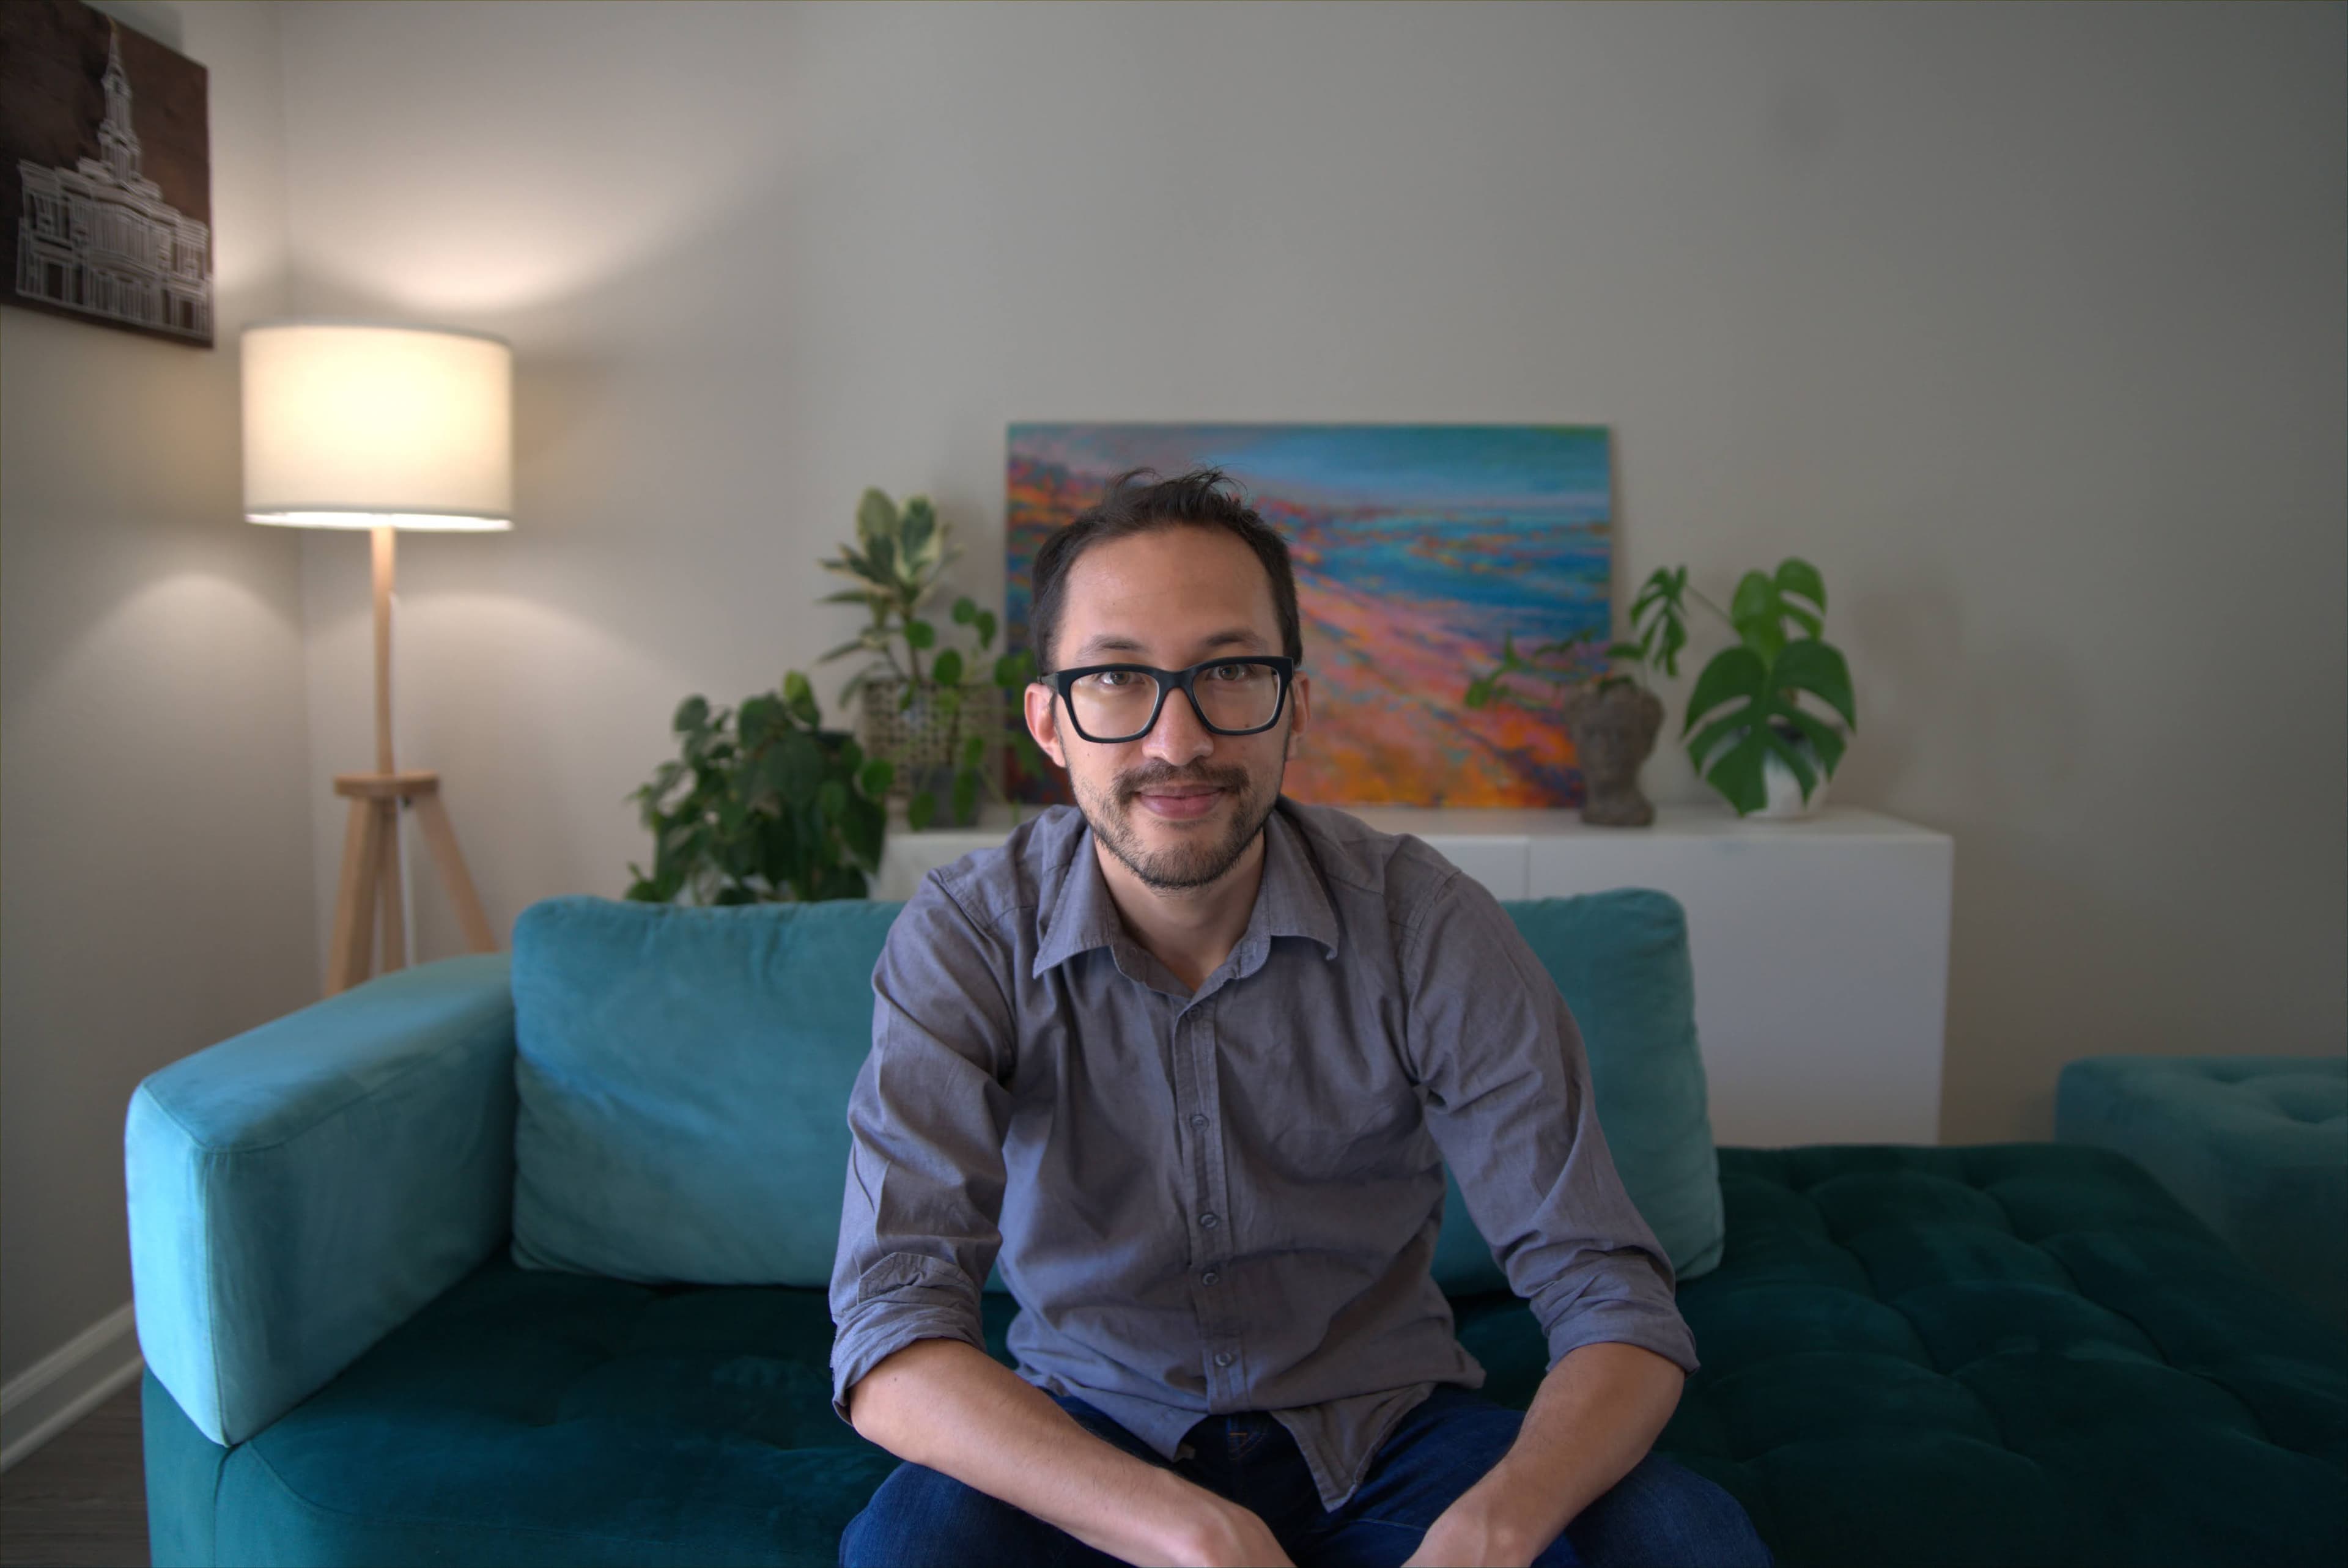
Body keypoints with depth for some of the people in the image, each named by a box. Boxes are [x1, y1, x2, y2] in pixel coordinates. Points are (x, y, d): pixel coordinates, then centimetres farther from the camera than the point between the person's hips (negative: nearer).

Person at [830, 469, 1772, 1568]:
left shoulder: (1428, 927, -15)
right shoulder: (961, 943, -16)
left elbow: (1613, 1302, -15)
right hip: (1088, 1441, 0)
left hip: (1379, 1428, 1)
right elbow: (891, 1332, -25)